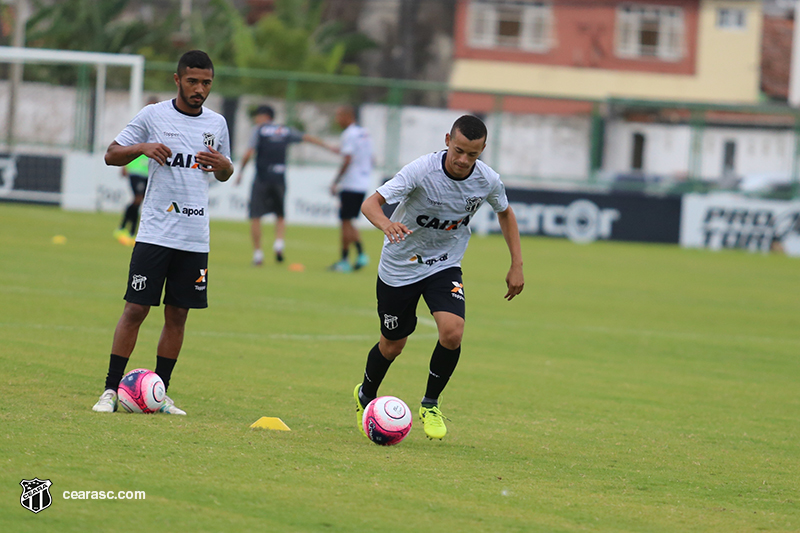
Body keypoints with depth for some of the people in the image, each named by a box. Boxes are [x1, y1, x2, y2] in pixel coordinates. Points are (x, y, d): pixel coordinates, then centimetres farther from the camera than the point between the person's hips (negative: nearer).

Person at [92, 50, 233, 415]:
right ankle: (111, 390, -1)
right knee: (136, 309, -7)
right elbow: (111, 155, 4)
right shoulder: (153, 115, 0)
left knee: (178, 315, 5)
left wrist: (221, 163, -1)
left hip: (195, 237, 3)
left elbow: (224, 175, 23)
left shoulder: (216, 124, 10)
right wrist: (143, 147, -14)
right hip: (155, 232, -3)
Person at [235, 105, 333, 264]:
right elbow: (308, 138, 16)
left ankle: (257, 252, -3)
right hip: (280, 179, 4)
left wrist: (240, 172, 1)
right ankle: (279, 242, -6)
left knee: (255, 216, 2)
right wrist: (328, 147, 24)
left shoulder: (259, 130, 0)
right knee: (280, 215, 17)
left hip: (262, 179, -4)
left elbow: (249, 154, -9)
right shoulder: (285, 131, 12)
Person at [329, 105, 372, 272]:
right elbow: (370, 159, 18)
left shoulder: (349, 134, -12)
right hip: (363, 184, 8)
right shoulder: (365, 134, 14)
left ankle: (344, 261, 0)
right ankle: (361, 254, 3)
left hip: (350, 184, -8)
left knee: (346, 222, -2)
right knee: (348, 222, 16)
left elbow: (347, 161, -18)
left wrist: (336, 182, -13)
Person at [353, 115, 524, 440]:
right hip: (400, 266, -2)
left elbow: (505, 213, 8)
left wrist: (517, 265, 3)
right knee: (393, 343, 10)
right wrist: (386, 224, -53)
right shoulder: (421, 171, -27)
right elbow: (371, 203, -31)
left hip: (445, 266, 2)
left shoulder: (488, 181, -15)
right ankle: (366, 396, 42)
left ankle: (430, 404, 2)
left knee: (452, 331, -22)